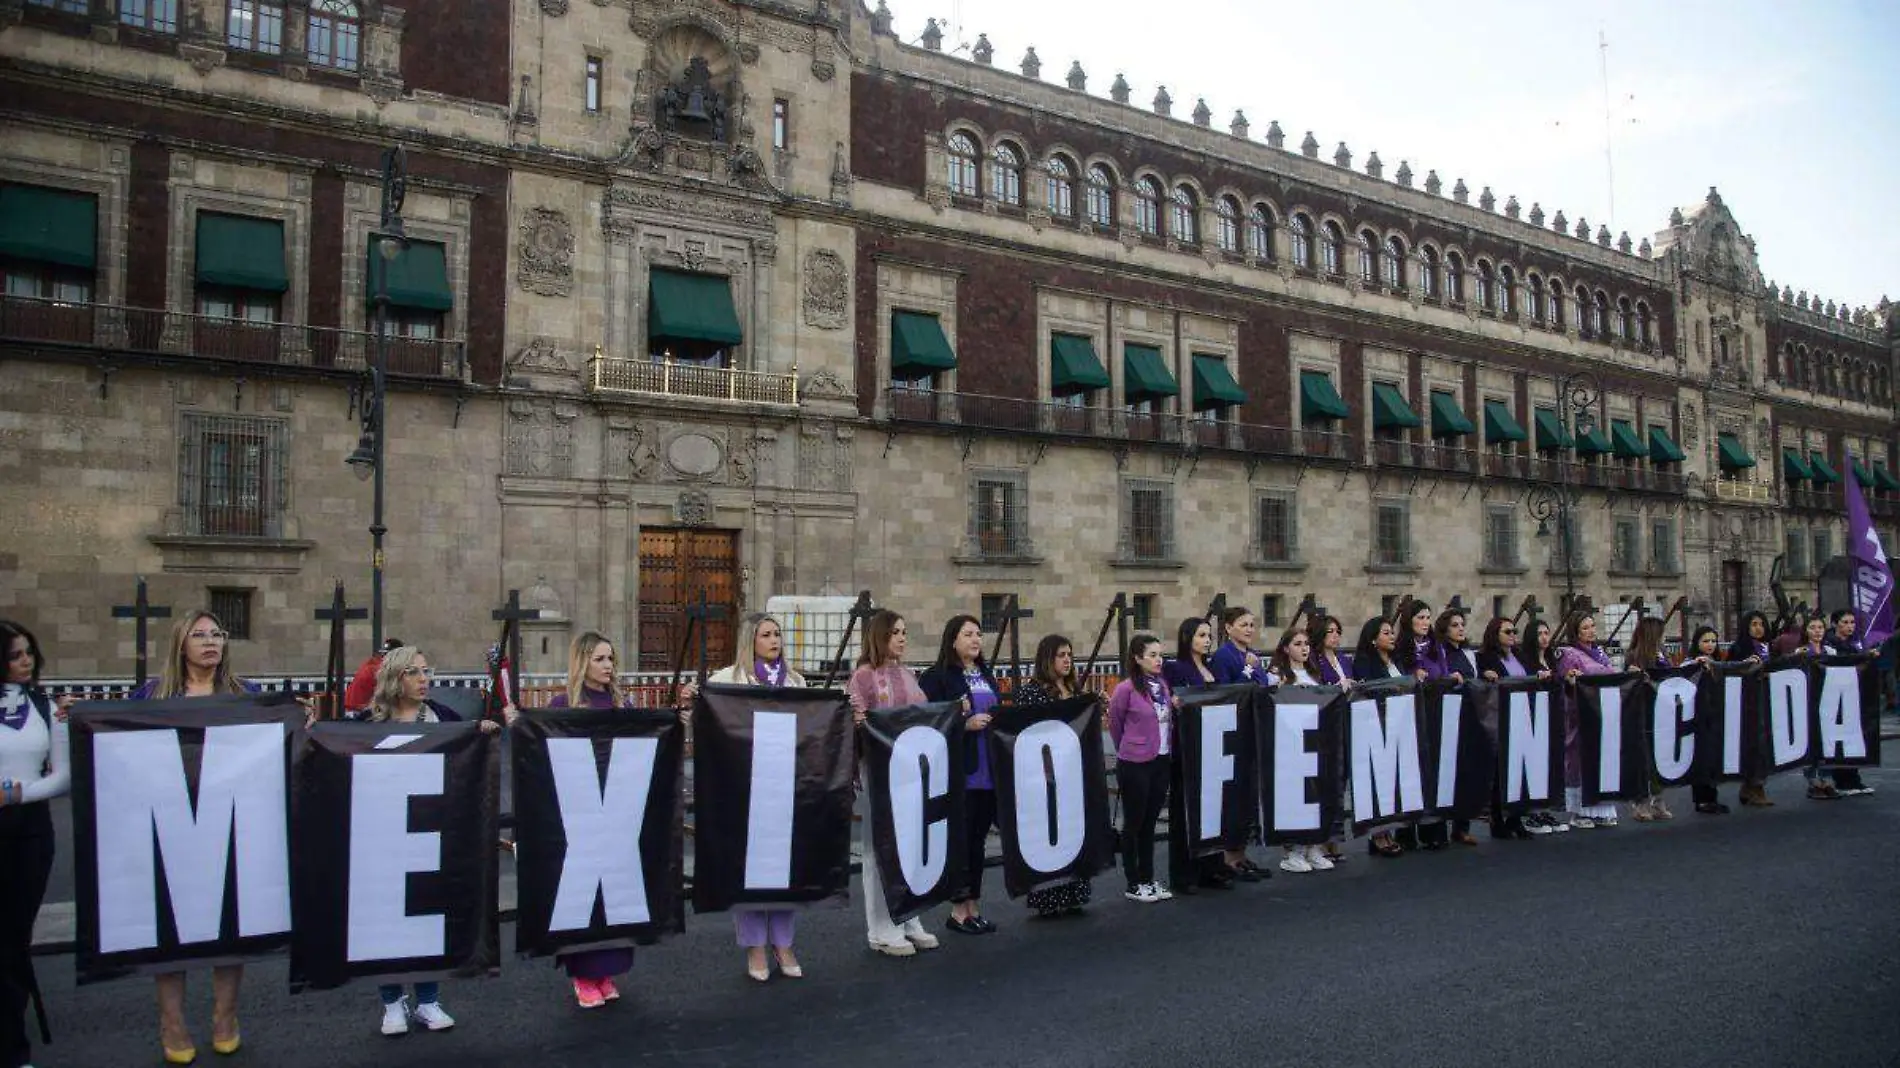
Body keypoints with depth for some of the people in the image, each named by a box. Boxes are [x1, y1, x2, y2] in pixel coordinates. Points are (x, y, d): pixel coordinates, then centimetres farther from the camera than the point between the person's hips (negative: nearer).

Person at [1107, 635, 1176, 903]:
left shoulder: (1163, 684, 4)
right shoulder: (1126, 688, -15)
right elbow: (1115, 724, -1)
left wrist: (1176, 707, -1)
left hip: (1161, 761, 6)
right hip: (1135, 765, -6)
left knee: (1150, 823, 15)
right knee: (1133, 824, 6)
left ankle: (1148, 879, 25)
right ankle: (1133, 884, 16)